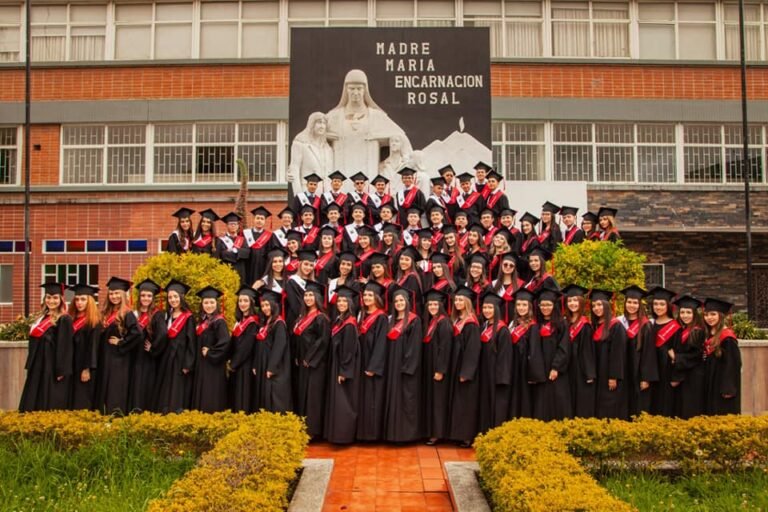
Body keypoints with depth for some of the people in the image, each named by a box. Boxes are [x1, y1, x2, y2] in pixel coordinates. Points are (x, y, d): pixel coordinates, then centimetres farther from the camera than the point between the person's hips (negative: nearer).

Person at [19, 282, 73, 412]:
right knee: (35, 404, 10)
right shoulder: (42, 318, 14)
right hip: (39, 367, 8)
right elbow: (35, 344, 18)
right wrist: (30, 366, 15)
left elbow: (66, 346, -14)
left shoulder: (64, 320, -10)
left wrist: (62, 370, -18)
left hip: (53, 368, -8)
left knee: (50, 407, -5)